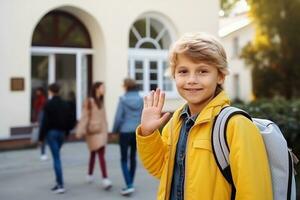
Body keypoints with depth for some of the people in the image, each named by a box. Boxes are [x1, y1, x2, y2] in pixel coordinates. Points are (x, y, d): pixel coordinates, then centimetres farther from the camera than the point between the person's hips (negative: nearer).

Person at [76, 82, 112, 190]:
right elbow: (84, 117, -14)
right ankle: (105, 179, -18)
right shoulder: (89, 101, -10)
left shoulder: (101, 101, 13)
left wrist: (105, 130, 16)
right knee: (101, 154, -15)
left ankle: (90, 175, 30)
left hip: (101, 131, 8)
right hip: (93, 131, -8)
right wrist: (80, 131, -18)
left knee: (94, 153, 16)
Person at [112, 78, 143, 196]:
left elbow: (118, 117, -9)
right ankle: (130, 184, 23)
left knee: (124, 159, 3)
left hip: (125, 132, -4)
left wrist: (115, 130, 5)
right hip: (137, 132, 4)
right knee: (133, 157, 15)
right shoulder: (140, 100, -1)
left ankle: (129, 185, -7)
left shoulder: (123, 100, -10)